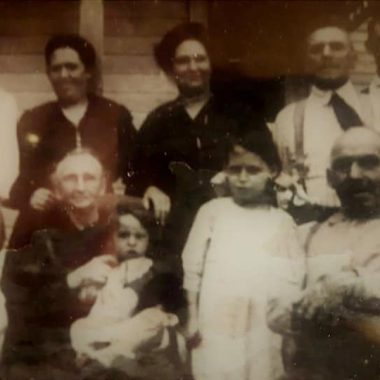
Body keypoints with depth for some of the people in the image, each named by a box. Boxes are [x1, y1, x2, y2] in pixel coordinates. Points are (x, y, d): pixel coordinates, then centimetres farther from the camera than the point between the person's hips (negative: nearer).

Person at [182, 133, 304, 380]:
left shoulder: (282, 221, 6)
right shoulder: (213, 211, 3)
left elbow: (294, 279, 6)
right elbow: (192, 269, 4)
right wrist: (193, 319, 2)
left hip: (265, 330, 1)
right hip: (216, 328, -1)